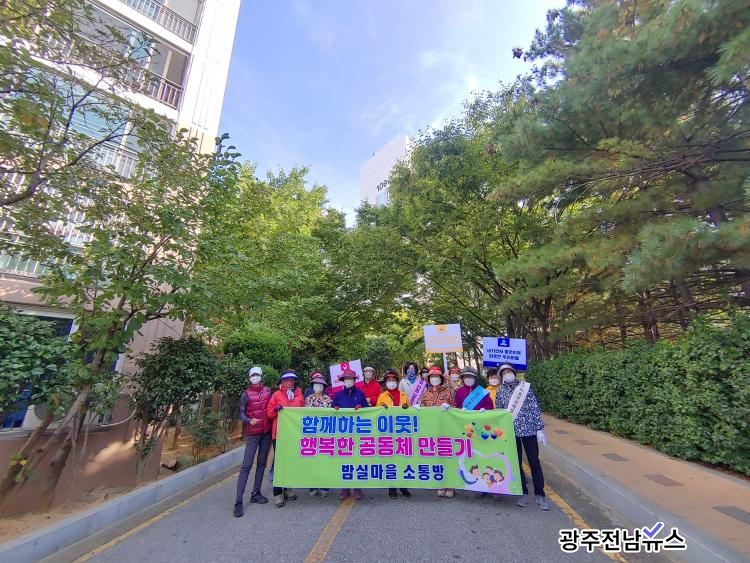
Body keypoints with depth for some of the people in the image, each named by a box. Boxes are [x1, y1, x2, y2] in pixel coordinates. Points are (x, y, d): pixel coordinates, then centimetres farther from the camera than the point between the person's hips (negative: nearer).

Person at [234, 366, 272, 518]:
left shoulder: (267, 391, 6)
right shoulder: (246, 394, -3)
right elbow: (241, 413, -7)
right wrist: (249, 420, -24)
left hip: (267, 432, 4)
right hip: (253, 433, -4)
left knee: (262, 463, 11)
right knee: (246, 466, -6)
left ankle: (256, 494, 23)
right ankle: (238, 501, 1)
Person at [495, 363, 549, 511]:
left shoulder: (526, 386, -2)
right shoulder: (500, 392, 3)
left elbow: (535, 408, -2)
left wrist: (540, 429, -5)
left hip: (529, 430, -1)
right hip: (511, 432, 2)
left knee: (534, 462, 7)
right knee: (516, 463, 9)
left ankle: (539, 494, 23)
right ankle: (523, 493, 25)